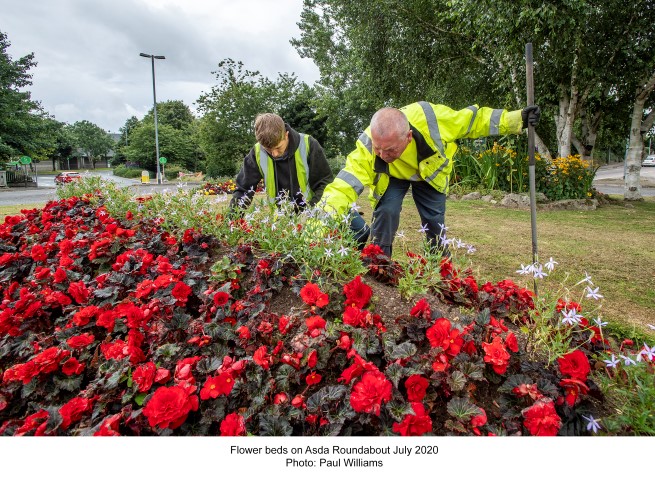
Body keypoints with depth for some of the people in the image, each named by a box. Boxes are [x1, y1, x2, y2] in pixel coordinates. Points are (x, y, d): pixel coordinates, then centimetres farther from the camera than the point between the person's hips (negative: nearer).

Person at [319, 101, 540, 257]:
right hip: (392, 177, -1)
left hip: (431, 173, 1)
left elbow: (472, 120, -22)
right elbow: (344, 185, -49)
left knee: (435, 222, 0)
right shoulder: (367, 147, -42)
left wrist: (516, 119, -22)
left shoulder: (430, 118, -40)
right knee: (385, 213, -22)